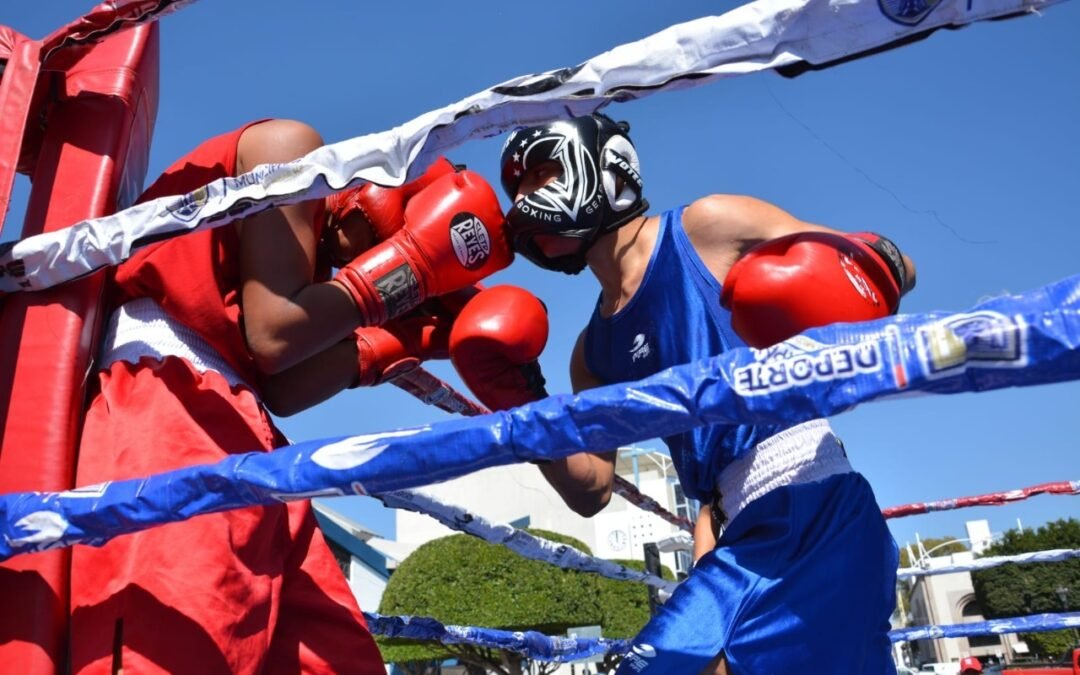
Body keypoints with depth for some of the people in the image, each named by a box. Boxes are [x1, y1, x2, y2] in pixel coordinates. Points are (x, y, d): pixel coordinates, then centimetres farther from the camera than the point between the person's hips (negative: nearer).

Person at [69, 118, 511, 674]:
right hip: (163, 403, -9)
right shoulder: (291, 148, 1)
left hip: (224, 421, 9)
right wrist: (412, 265, -3)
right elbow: (271, 338, -11)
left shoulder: (315, 240, 24)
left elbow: (278, 391, 11)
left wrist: (400, 339, 12)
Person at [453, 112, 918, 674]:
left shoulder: (706, 227, 0)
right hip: (739, 537, 6)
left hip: (813, 506, -6)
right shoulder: (594, 351, 16)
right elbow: (591, 492, 14)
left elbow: (893, 266, 4)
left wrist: (876, 261, -19)